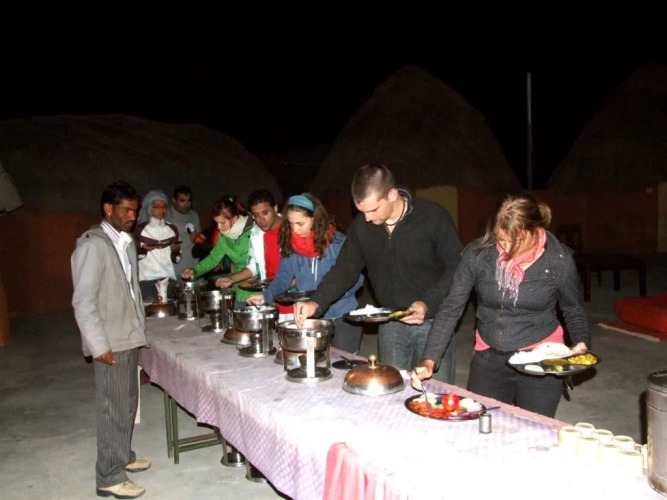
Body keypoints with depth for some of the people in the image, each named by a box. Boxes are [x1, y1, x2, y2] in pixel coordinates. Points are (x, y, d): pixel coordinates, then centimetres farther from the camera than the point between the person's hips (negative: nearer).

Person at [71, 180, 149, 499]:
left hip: (130, 337, 8)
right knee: (113, 409, 1)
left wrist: (139, 327, 13)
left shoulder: (126, 242, 10)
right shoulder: (93, 244, -16)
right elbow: (83, 301, -19)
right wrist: (99, 345, -19)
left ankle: (122, 457, 35)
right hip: (110, 343, -8)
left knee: (127, 404, 19)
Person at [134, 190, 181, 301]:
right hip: (146, 280, -3)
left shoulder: (172, 229, 11)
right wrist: (143, 249, -13)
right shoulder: (139, 229, 0)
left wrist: (175, 250, -6)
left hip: (168, 279, 3)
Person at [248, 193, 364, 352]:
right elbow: (283, 278, 5)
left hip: (342, 318, -3)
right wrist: (266, 295, -12)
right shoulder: (290, 245, 0)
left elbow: (356, 279, -10)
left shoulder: (338, 242, -12)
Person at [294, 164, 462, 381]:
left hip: (432, 322, -3)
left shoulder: (434, 217, -15)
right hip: (390, 325, 4)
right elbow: (345, 269, 3)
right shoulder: (361, 225, -3)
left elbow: (456, 269, -11)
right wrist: (316, 302, -12)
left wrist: (428, 304, -24)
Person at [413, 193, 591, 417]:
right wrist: (429, 361, -16)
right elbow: (450, 309, -9)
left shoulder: (559, 260, -12)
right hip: (488, 361, 2)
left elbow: (574, 311, 4)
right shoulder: (478, 253, -13)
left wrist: (582, 344, -15)